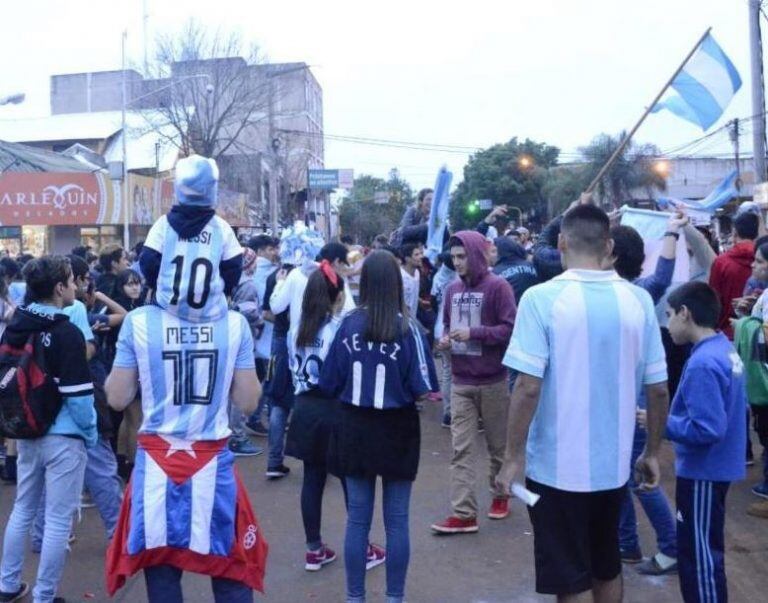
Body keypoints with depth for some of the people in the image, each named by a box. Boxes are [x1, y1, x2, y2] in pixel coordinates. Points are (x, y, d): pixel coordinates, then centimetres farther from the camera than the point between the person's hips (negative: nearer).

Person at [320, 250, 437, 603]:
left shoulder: (348, 325, -9)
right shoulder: (406, 328, -14)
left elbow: (329, 383, -2)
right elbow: (423, 389, -13)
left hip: (355, 429, 2)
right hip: (397, 430, -2)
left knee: (357, 518, 13)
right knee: (396, 521, 11)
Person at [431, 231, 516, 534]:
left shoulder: (497, 287, -11)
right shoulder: (453, 289, 6)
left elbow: (510, 329, -15)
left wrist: (473, 333, -22)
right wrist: (445, 337, -4)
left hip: (492, 381, -4)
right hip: (460, 382, 4)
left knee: (498, 444, 14)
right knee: (461, 449, 1)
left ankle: (500, 495, 36)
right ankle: (463, 514, 4)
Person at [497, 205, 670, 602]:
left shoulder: (542, 298, -15)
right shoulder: (638, 300, -3)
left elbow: (528, 387, -19)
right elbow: (658, 390, 1)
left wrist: (513, 458, -9)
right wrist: (652, 452, 14)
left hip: (557, 467, -4)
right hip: (613, 464, 5)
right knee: (606, 568, 24)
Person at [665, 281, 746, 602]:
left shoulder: (702, 364, -25)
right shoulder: (726, 349, 4)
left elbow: (707, 430, -28)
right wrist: (672, 416, 10)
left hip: (703, 472, -10)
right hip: (715, 468, 10)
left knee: (699, 553, 6)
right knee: (702, 549, 23)